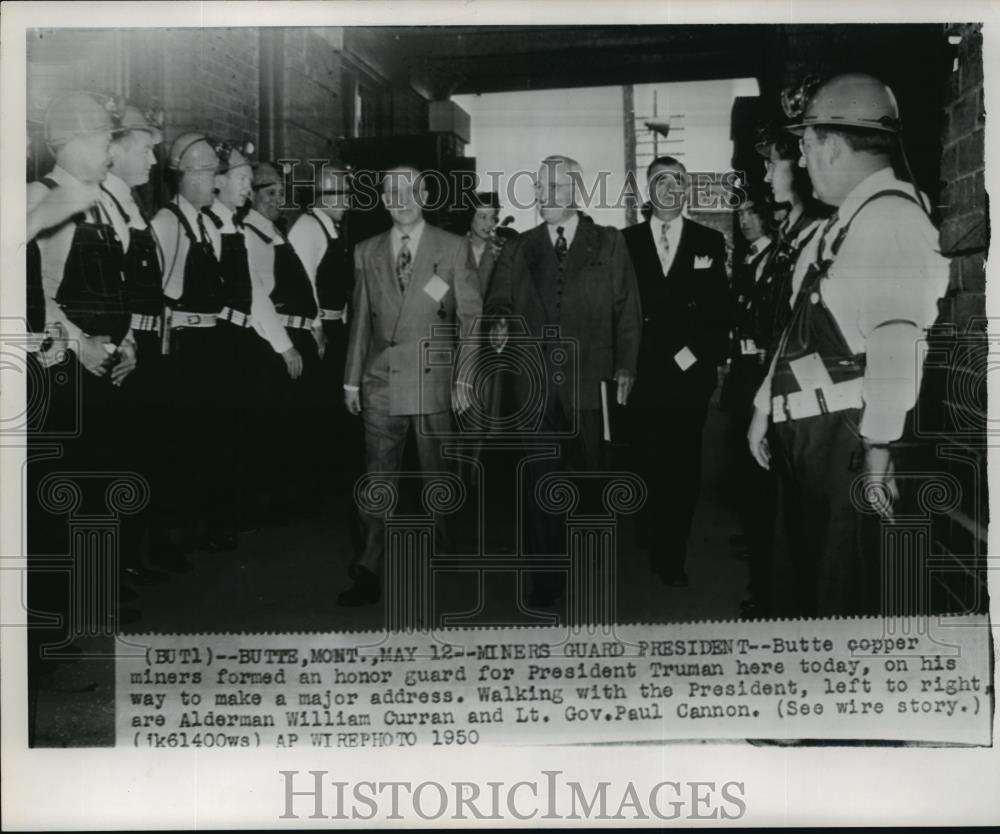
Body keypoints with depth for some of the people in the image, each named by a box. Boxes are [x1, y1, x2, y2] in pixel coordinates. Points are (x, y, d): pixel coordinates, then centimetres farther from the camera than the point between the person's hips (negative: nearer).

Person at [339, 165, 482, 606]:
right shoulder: (367, 252, 11)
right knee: (378, 479, -2)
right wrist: (352, 379, 9)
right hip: (381, 383, 2)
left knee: (436, 476, 7)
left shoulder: (453, 248, 3)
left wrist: (463, 376, -6)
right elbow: (360, 319, 13)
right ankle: (369, 574, -1)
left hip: (433, 381, -1)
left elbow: (470, 316, 1)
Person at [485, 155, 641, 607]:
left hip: (589, 382, -1)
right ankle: (545, 579, 11)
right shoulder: (519, 248, 12)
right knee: (539, 482, 2)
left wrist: (625, 367, -2)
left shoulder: (608, 244, 7)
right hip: (536, 383, 2)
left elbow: (627, 309, 5)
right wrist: (501, 322, -17)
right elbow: (500, 297, 6)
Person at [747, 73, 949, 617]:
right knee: (795, 583, 17)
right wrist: (766, 406, 18)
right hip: (804, 432, 9)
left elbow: (897, 341, -22)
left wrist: (879, 447, -23)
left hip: (848, 436, -9)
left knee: (842, 593, 0)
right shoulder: (841, 221, 14)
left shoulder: (891, 218, -15)